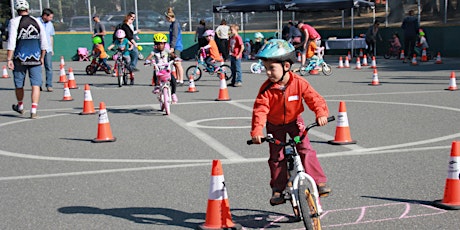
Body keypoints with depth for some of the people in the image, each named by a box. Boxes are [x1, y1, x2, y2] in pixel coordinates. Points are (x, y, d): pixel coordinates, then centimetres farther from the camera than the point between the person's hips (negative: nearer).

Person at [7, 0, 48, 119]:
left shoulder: (14, 22, -4)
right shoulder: (37, 21, 6)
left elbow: (11, 42, -11)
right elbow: (44, 43, 8)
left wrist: (9, 59, -10)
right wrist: (42, 57, 19)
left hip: (20, 59, -1)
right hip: (35, 58, 2)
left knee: (19, 84, 16)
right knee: (36, 85, 1)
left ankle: (20, 106, 34)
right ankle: (33, 110, -7)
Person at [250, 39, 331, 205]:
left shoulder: (299, 83, -21)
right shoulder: (266, 88, -22)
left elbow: (314, 98, -19)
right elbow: (260, 109, -26)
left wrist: (321, 113, -37)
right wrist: (257, 131, -38)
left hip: (294, 122, 0)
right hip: (274, 125, 1)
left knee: (306, 150, -13)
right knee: (276, 157, 1)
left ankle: (320, 182, -5)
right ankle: (277, 189, 15)